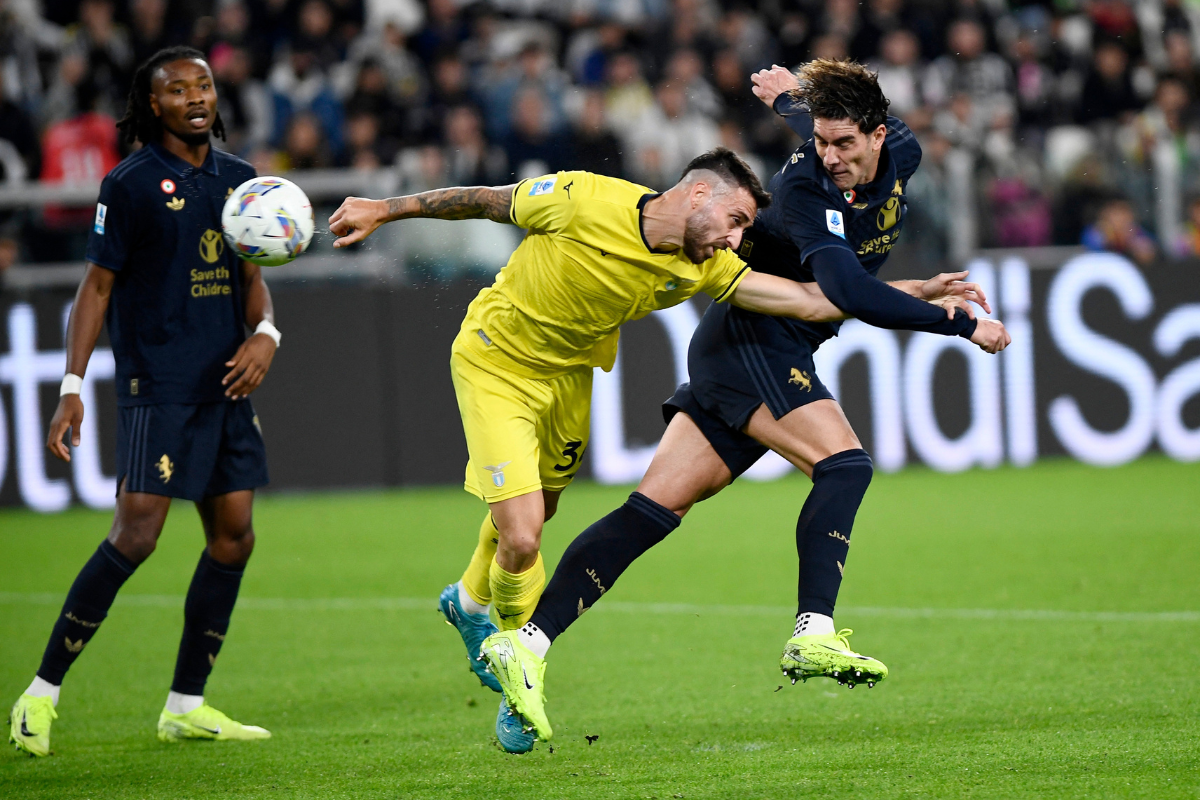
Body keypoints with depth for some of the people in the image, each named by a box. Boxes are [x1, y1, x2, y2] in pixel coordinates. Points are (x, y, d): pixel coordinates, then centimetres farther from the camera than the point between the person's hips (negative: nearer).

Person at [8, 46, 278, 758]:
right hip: (156, 385, -7)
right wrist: (72, 386, -10)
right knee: (136, 535, -14)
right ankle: (42, 694, -6)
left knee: (233, 538, 3)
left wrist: (265, 333, -3)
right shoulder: (130, 185, -6)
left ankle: (186, 706, 12)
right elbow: (98, 285, -4)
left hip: (226, 386, 7)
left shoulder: (239, 180, 12)